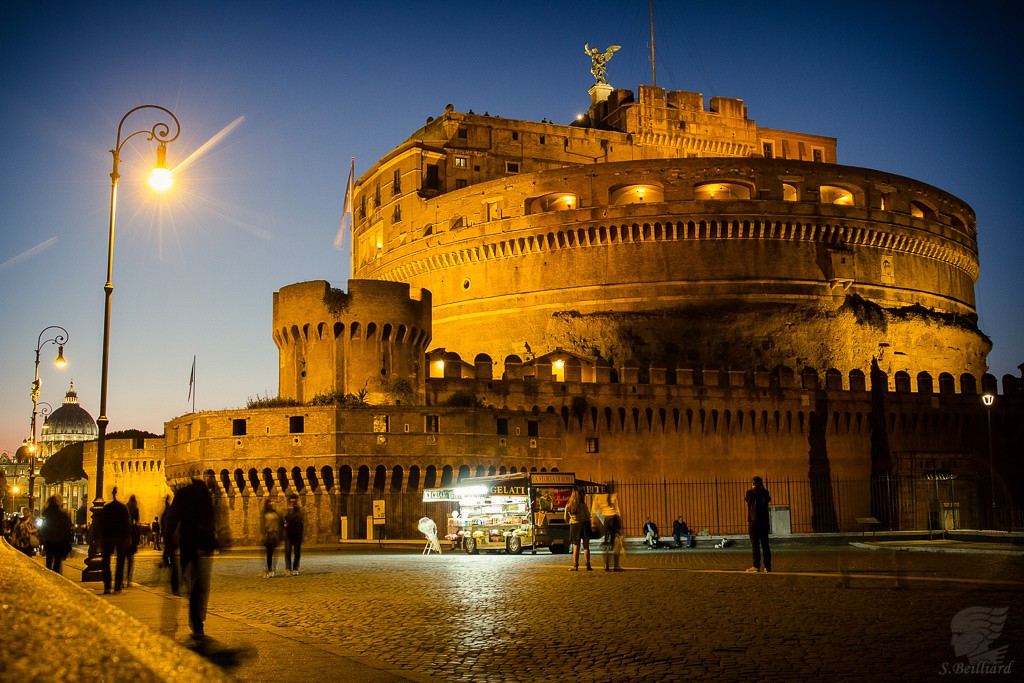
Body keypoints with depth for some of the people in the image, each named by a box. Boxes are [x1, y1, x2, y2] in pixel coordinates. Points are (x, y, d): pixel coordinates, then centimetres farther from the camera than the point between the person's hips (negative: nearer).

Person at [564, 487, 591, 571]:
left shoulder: (568, 506, -1)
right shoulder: (582, 505, -13)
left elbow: (566, 518, 7)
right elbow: (588, 516, -6)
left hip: (574, 526, 3)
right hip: (584, 525, -3)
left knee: (576, 547, 10)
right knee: (586, 546, 2)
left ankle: (575, 566, 6)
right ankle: (588, 565, -3)